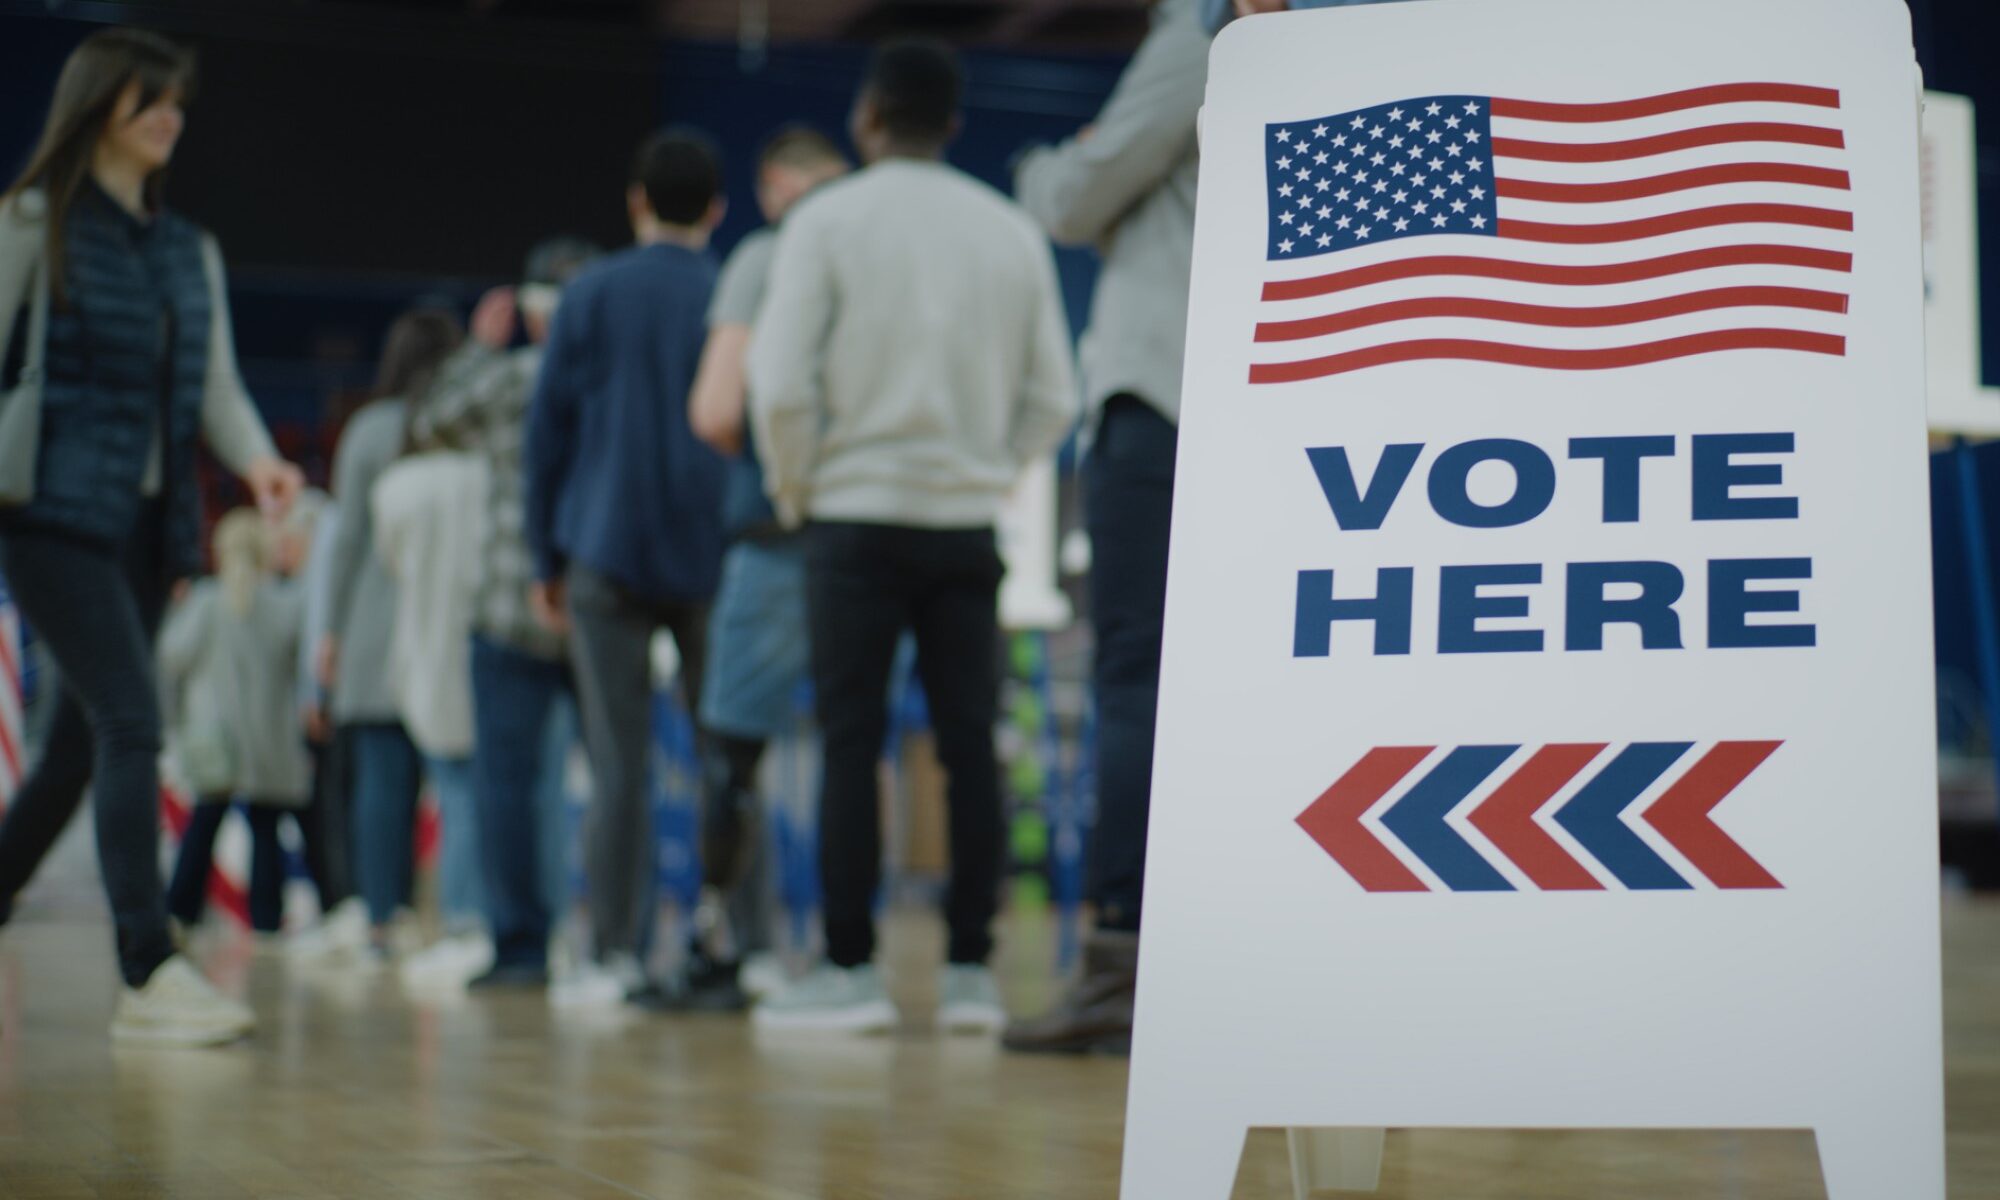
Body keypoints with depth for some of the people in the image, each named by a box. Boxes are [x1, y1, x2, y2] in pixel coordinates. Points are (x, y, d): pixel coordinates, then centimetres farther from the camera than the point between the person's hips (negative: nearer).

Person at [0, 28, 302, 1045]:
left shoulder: (190, 250, 18)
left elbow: (216, 383, 14)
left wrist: (257, 458, -5)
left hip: (151, 521, 6)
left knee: (82, 739, 9)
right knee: (130, 721, -15)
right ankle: (149, 972, -15)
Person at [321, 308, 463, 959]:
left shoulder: (369, 430, 3)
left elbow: (350, 538, 3)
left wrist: (334, 629, 8)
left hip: (382, 623, 0)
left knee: (383, 778, 0)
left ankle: (383, 916, -2)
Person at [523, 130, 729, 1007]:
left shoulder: (591, 296, 4)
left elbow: (547, 430, 5)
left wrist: (546, 557, 12)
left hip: (607, 558, 0)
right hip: (712, 561, 0)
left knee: (619, 764, 1)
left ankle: (618, 956, -1)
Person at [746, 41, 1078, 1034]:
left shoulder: (828, 220, -3)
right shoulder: (1013, 233, 7)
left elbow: (780, 383, -9)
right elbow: (1051, 400, 6)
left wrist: (796, 489, 5)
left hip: (857, 515, -3)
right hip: (967, 524, 3)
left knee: (850, 742, -1)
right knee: (970, 743, 4)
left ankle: (849, 968, -1)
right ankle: (970, 969, 4)